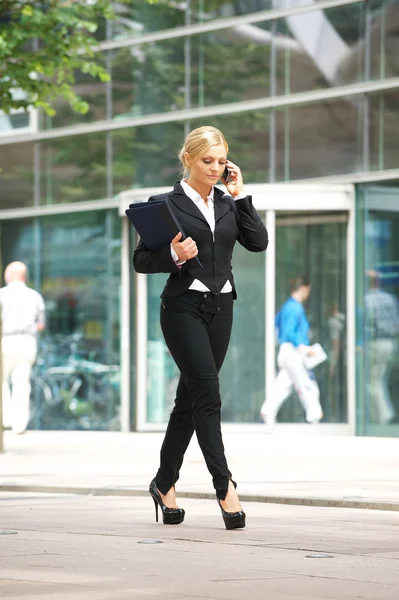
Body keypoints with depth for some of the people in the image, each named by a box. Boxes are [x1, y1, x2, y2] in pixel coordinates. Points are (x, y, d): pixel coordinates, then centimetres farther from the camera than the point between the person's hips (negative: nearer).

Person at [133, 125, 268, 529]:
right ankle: (224, 486, -18)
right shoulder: (165, 204, -2)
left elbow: (258, 242, 1)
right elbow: (141, 261, -2)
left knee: (191, 398, 10)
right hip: (183, 308, -5)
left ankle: (165, 483, 22)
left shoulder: (228, 204, 13)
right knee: (207, 394, -15)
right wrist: (174, 255, -20)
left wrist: (240, 196, -2)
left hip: (220, 309, 5)